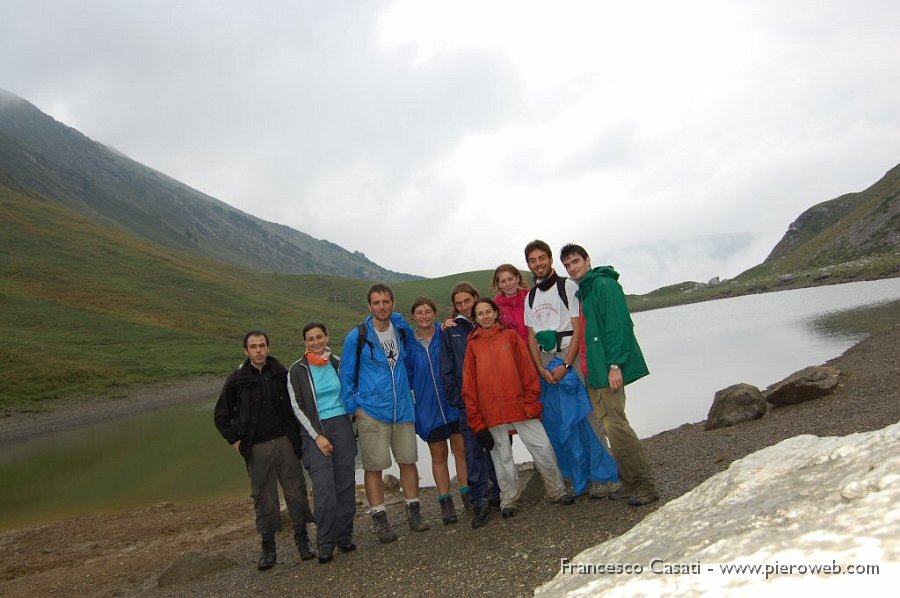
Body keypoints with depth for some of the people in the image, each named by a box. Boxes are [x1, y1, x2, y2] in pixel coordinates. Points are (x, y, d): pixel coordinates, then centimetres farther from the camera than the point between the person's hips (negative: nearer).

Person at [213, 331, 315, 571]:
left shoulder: (282, 374, 3)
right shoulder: (237, 380, 1)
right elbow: (220, 416, 11)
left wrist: (296, 433, 8)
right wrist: (235, 440, 4)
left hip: (285, 443, 1)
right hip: (257, 449, -1)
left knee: (296, 491, 3)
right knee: (264, 498, 4)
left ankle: (302, 539, 18)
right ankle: (268, 548, 16)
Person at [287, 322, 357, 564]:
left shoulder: (337, 363, 7)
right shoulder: (297, 370, -2)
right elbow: (297, 407, -4)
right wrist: (317, 436, -9)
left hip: (342, 426, 3)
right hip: (315, 429, -3)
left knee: (346, 483, 3)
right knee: (324, 487, -11)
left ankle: (344, 536, 16)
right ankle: (325, 543, 0)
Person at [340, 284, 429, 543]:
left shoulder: (401, 329, 6)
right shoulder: (357, 337, -6)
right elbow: (346, 375, 1)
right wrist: (354, 407, -5)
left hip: (403, 409, 4)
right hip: (371, 412, -4)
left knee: (408, 460, 8)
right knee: (374, 466, -1)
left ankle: (414, 511, 22)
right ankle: (379, 519, 10)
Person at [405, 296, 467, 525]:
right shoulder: (409, 344, 2)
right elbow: (408, 377, 9)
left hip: (454, 402, -1)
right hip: (428, 407, 1)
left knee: (461, 449, 2)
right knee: (438, 455, 8)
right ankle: (446, 503, 16)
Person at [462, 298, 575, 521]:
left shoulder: (510, 335, 8)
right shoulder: (473, 345, 7)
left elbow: (528, 370, 4)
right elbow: (469, 386, 5)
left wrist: (532, 402, -5)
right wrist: (477, 422, 0)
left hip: (519, 405, 0)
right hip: (492, 412, 0)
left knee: (543, 447, 0)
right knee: (502, 457, 6)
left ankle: (557, 491, 16)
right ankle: (508, 500, 21)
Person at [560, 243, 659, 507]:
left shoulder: (604, 285, -8)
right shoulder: (580, 292, 19)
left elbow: (618, 326, -17)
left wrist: (615, 365, -22)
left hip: (609, 369, -9)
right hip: (593, 373, 9)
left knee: (616, 425, -11)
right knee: (611, 426, 11)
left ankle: (646, 485, -2)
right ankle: (630, 482, 20)